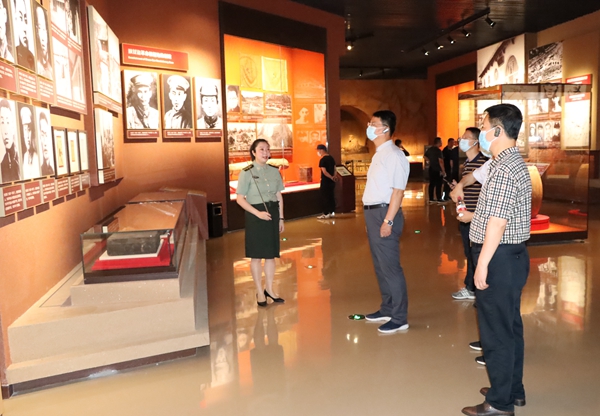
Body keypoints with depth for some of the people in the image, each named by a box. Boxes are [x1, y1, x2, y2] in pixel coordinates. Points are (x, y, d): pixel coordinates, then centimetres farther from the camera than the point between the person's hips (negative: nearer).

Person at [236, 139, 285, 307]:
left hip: (272, 214, 4)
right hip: (256, 216, -4)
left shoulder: (274, 171, 6)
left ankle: (269, 288, 25)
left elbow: (279, 196, 11)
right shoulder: (247, 173, -8)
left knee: (271, 254, 11)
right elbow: (240, 199, -10)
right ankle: (259, 291, 17)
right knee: (256, 255, 5)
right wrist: (258, 213, -18)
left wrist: (281, 218, 9)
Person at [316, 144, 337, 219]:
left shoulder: (322, 160, -16)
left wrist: (331, 177, -11)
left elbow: (324, 172, -21)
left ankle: (326, 214, 4)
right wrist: (334, 176, -1)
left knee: (325, 197, 0)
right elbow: (334, 168, 12)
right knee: (331, 196, 13)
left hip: (325, 181, -8)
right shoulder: (331, 158, 10)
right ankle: (332, 212, 19)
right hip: (331, 181, 8)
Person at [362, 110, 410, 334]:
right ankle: (387, 309, 31)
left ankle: (399, 318, 8)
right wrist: (371, 218, 17)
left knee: (390, 267, -3)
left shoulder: (394, 155, -14)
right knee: (380, 266, 17)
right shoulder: (379, 154, 15)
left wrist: (388, 221, -22)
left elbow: (398, 191, -19)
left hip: (384, 214, -10)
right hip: (373, 213, 10)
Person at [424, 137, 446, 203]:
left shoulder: (429, 149, 7)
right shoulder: (438, 150, -16)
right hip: (438, 170, -8)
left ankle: (431, 199, 13)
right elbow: (440, 161, -21)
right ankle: (438, 199, 1)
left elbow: (424, 156, 21)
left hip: (431, 169, 8)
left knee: (432, 184, 10)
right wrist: (443, 171, -18)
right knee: (438, 185, -2)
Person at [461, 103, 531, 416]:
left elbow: (497, 222, -23)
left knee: (496, 330, 0)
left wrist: (482, 265, -20)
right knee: (510, 326, 19)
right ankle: (513, 390, 33)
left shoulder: (504, 169, -19)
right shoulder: (514, 163, 14)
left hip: (499, 257, -11)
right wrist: (475, 216, 26)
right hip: (512, 254, 11)